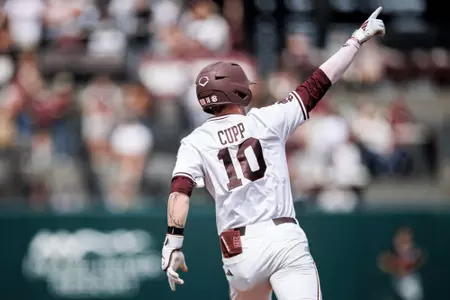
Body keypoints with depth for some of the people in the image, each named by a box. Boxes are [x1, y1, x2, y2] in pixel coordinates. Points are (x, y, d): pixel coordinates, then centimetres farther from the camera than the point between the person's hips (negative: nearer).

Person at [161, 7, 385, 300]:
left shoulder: (196, 143, 8)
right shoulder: (266, 120, 6)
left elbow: (181, 189, -8)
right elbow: (318, 84, 9)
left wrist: (173, 242, -13)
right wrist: (358, 39, 18)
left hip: (237, 252, 2)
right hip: (284, 238, -2)